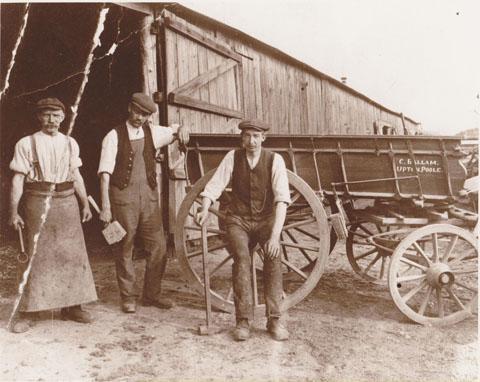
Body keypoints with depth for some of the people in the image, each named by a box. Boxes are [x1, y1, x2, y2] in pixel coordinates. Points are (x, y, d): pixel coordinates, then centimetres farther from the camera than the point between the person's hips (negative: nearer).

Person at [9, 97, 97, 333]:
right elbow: (18, 179, -1)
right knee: (36, 257, 0)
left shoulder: (70, 143, 11)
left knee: (72, 254, 4)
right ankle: (28, 312, 11)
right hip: (38, 204, -3)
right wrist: (14, 211, -6)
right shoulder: (26, 143, 1)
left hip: (67, 203, 3)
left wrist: (85, 204, 9)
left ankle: (72, 306, 17)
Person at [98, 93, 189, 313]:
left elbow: (175, 131, 14)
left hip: (149, 195, 4)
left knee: (158, 247, 5)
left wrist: (182, 129, -13)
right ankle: (128, 297, 21)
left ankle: (152, 294, 21)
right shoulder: (114, 136, -3)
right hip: (123, 196, -4)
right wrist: (105, 206, -14)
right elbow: (105, 173, -7)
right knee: (125, 248, 5)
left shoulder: (152, 132, 9)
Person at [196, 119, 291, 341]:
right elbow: (214, 186, -8)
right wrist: (205, 210, -29)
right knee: (241, 256, -28)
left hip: (266, 220, 0)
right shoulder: (232, 157, -2)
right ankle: (243, 320, -19)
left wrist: (275, 234, -30)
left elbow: (282, 199, -18)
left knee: (274, 255, -29)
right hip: (238, 220, 1)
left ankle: (274, 320, -19)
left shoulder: (275, 160, -9)